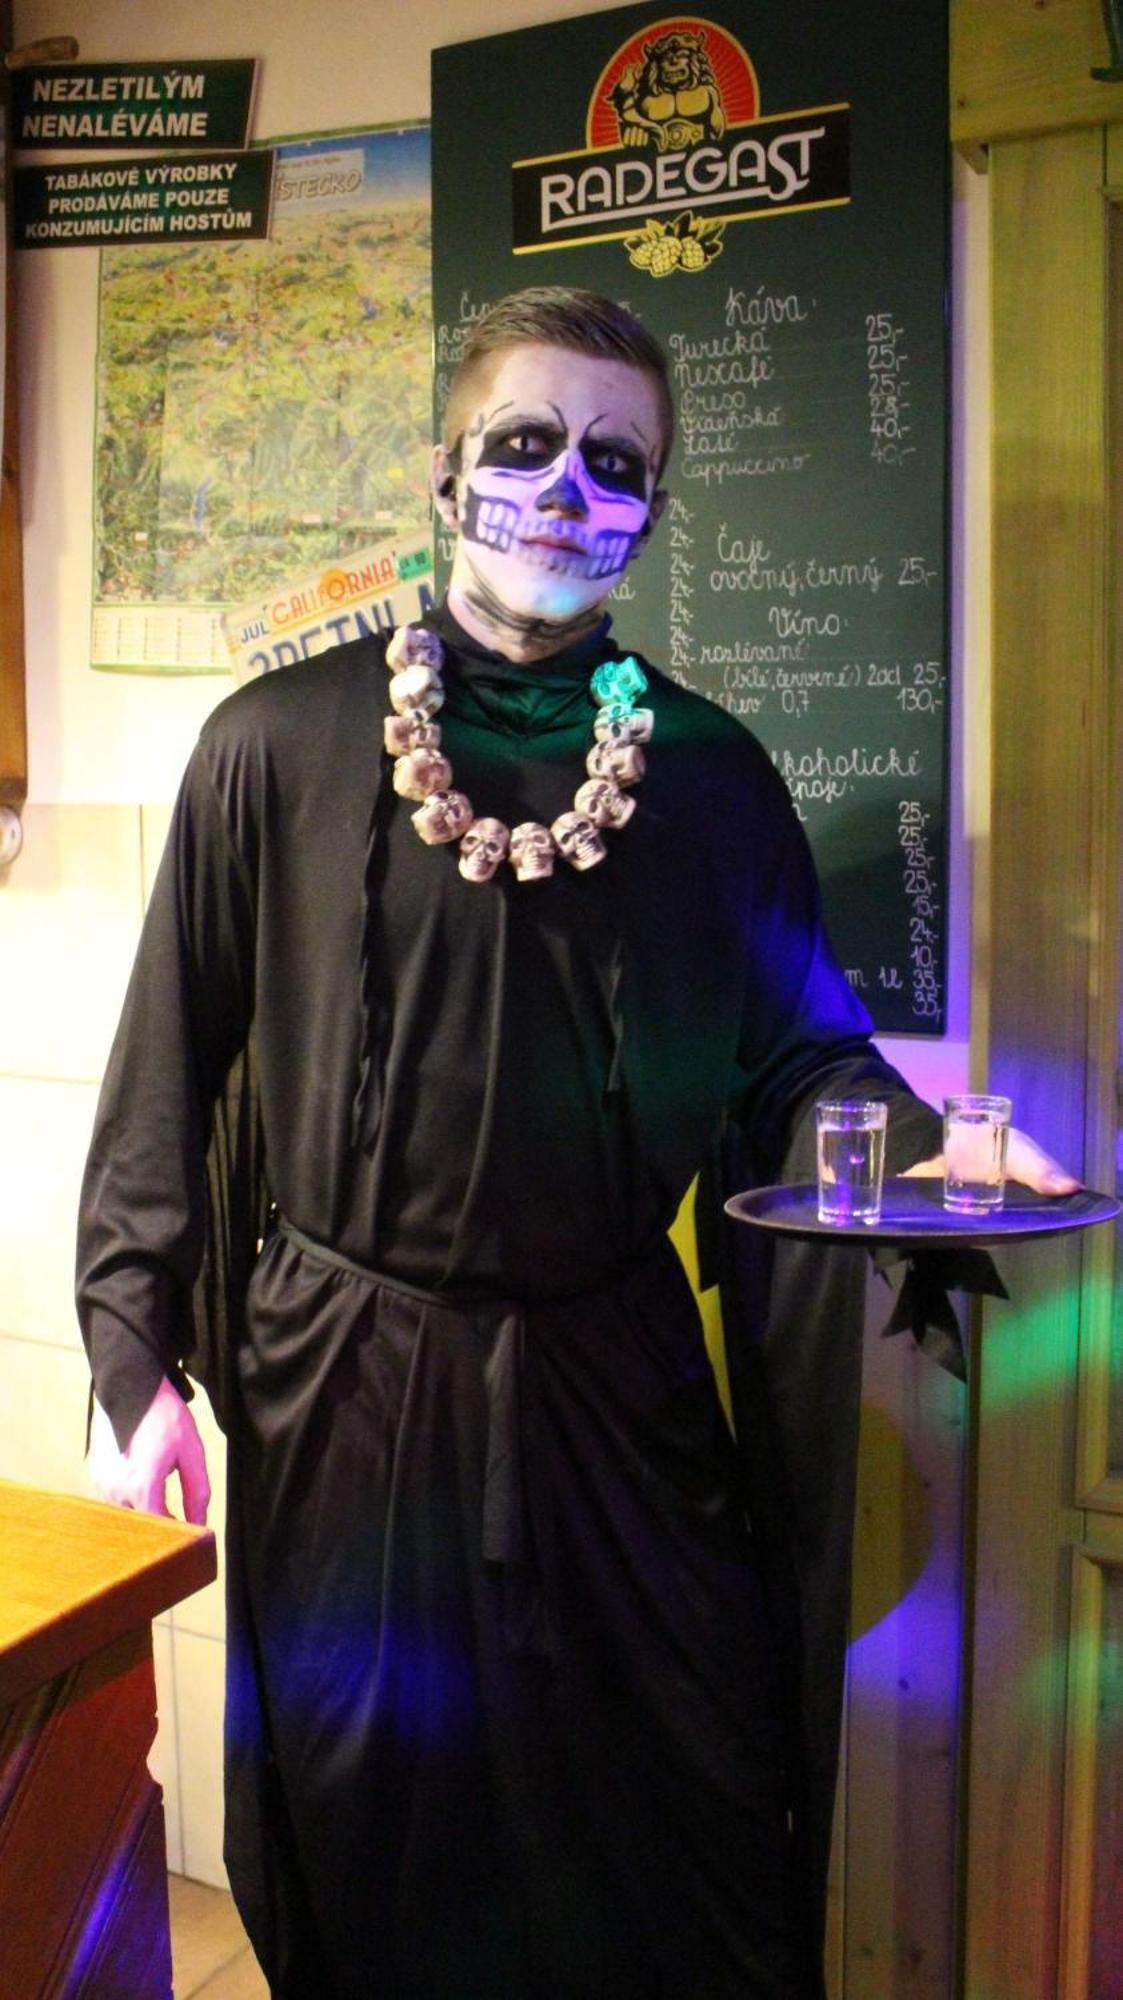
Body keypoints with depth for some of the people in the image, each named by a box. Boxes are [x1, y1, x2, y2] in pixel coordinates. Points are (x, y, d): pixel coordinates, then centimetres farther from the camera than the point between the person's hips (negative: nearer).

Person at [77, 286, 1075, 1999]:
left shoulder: (711, 775, 2)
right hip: (343, 1387, 0)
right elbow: (170, 1068, -1)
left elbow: (797, 1057, 6)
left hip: (617, 1389, 1)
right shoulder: (279, 748, -3)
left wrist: (925, 1150, -14)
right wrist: (135, 1361, -3)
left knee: (684, 1853, 13)